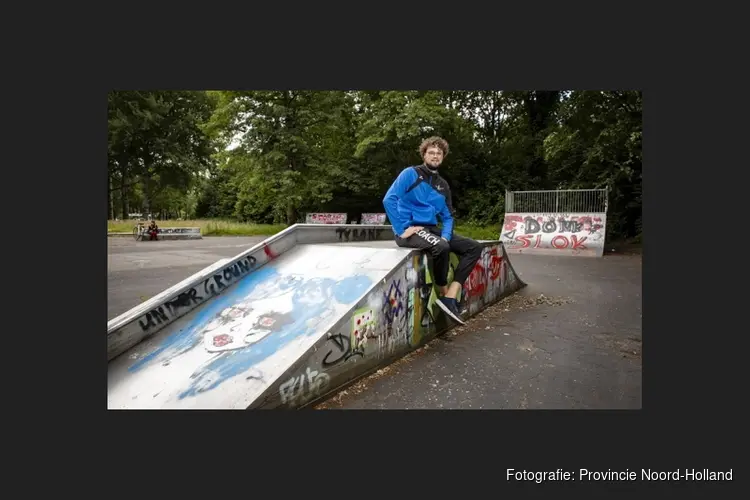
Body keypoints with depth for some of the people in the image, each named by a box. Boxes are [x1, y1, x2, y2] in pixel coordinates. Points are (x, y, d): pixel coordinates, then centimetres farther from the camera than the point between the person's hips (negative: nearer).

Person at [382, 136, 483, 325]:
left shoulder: (443, 185, 16)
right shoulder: (410, 174, -3)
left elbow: (447, 217, 15)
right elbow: (389, 200, -14)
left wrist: (446, 236, -6)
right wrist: (402, 230, -20)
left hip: (431, 229, 8)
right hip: (410, 230, -7)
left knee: (474, 247, -4)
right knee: (441, 247, -36)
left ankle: (451, 297, -13)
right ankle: (444, 294, -10)